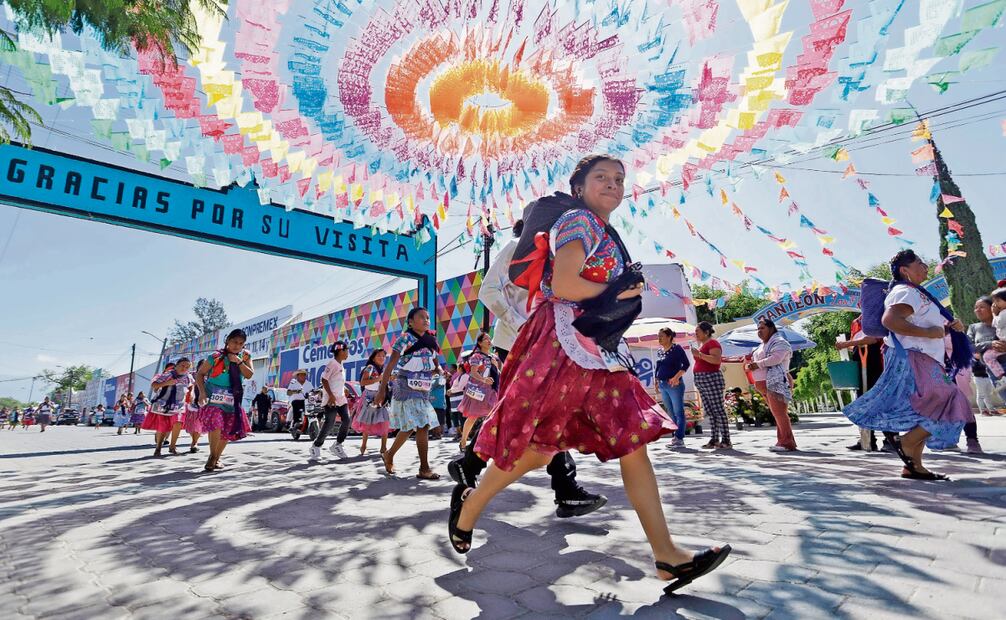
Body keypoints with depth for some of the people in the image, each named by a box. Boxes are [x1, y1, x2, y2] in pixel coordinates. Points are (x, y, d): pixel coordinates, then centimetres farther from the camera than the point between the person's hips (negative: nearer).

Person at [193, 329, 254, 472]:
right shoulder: (216, 356, -11)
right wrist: (202, 392, -16)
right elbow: (200, 374, -5)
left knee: (228, 431, 10)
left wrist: (239, 362, -19)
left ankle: (217, 458, 30)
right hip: (213, 396, -4)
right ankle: (212, 456, -3)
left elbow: (249, 375, -8)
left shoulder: (245, 356, 0)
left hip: (231, 399, 5)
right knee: (215, 425, -23)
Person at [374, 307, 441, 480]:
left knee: (410, 426, 14)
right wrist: (382, 389, -16)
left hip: (423, 389, 7)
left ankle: (389, 455, 34)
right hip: (407, 388, -7)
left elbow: (436, 364, 18)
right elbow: (390, 365, -12)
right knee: (422, 426, -9)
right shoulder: (405, 338, -8)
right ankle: (424, 469, -1)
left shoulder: (431, 340, 11)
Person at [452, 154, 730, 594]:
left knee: (633, 443, 2)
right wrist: (614, 292, -8)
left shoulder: (605, 233, 22)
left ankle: (666, 554, 6)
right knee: (534, 446, 1)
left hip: (595, 350, 9)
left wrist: (627, 290, 7)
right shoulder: (579, 220, -6)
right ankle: (469, 504, 25)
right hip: (563, 343, -9)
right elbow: (563, 285, -20)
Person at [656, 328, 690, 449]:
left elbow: (686, 364, -12)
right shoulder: (660, 351, 13)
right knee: (671, 413, 11)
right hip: (663, 385, 8)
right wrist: (657, 380, 11)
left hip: (674, 385, -7)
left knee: (678, 412, -4)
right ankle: (676, 437, 18)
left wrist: (676, 377, -19)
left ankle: (679, 439, -5)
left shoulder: (676, 348, -7)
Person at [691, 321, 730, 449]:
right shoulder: (702, 344, 19)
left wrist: (699, 354, -24)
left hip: (711, 379, -10)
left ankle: (726, 440, -5)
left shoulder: (712, 343, -9)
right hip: (701, 381, 10)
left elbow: (717, 359, -23)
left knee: (718, 410, -8)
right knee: (710, 412, 9)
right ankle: (714, 439, 12)